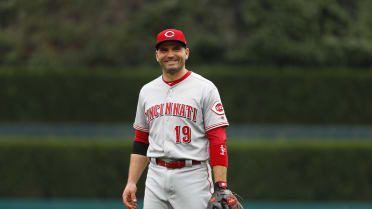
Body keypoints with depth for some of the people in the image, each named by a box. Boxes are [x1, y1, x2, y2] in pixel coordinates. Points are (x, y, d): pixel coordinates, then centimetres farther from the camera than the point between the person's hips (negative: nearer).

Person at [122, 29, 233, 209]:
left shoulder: (205, 89, -1)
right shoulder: (147, 91, 15)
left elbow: (218, 141, -8)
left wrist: (220, 187, -16)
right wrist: (131, 182, 10)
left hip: (193, 176, -5)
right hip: (155, 177, 5)